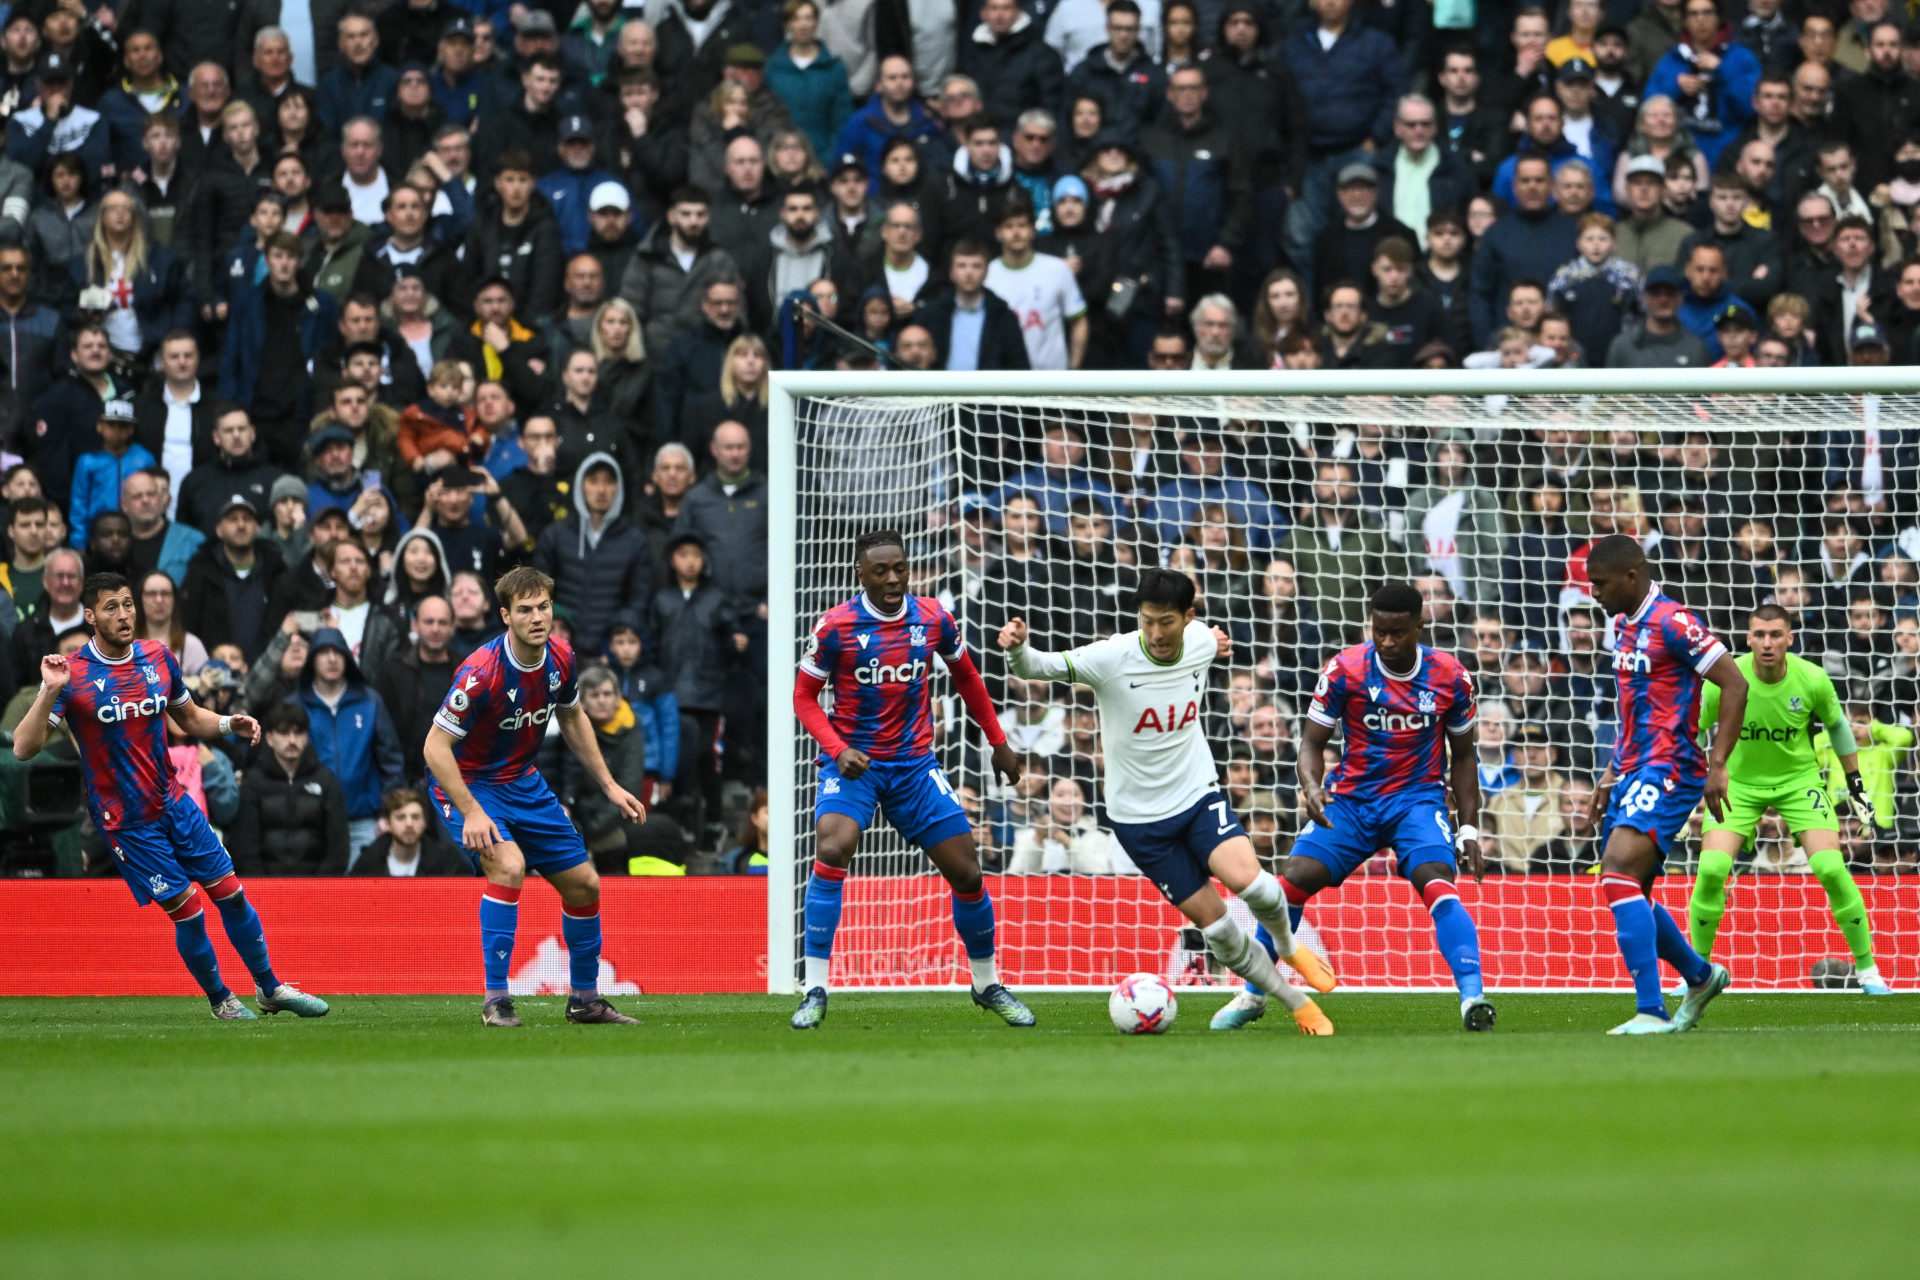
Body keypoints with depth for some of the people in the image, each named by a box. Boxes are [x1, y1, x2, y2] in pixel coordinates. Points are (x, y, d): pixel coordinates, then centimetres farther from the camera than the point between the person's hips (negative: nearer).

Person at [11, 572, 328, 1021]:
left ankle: (270, 988, 22)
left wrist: (231, 724, -3)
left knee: (231, 894, 6)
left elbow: (191, 719, 17)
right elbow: (24, 748, -19)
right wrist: (50, 692, -32)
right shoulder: (71, 673, -14)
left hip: (174, 802, 5)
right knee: (187, 910, -5)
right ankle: (220, 999, 17)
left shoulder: (158, 658, 2)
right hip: (126, 819, -5)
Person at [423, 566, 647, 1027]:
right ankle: (495, 1000, -25)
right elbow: (435, 746, -26)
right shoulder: (481, 672, -29)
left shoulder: (560, 657, -8)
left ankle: (585, 999, 27)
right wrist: (471, 813, -33)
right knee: (508, 865, -32)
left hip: (523, 782, 7)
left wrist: (609, 786, 11)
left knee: (583, 883, 8)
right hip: (468, 785, -7)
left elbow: (572, 719, 12)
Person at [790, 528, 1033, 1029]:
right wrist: (839, 749, -19)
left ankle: (987, 984, 25)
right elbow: (804, 696, -3)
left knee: (966, 872, 1)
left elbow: (965, 676, 16)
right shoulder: (836, 627, -11)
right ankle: (815, 992, -22)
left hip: (914, 763, 3)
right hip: (853, 761, -3)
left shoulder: (933, 619, -1)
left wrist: (998, 742, 19)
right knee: (831, 851, -28)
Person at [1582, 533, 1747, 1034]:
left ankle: (1651, 1011, -25)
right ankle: (1701, 977, 36)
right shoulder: (1624, 626, 15)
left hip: (1668, 771, -10)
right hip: (1634, 770, 10)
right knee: (1626, 893, 14)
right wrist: (1611, 775, 22)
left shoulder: (1672, 624, -14)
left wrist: (1718, 766, -18)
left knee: (1619, 874, -23)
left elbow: (1735, 686, -15)